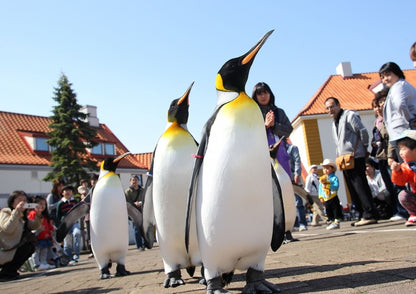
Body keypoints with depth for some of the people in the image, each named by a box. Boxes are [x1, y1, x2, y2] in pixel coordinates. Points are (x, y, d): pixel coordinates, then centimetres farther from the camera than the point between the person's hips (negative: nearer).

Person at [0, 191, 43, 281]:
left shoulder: (22, 216, 14)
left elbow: (34, 226, 5)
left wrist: (38, 215, -12)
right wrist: (17, 212, -32)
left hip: (12, 248, 9)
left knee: (31, 246, 11)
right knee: (27, 246, -17)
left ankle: (10, 271, 11)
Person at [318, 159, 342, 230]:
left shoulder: (334, 178, -7)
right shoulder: (321, 179, 9)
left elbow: (336, 186, -21)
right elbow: (320, 189, 12)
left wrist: (328, 186, -27)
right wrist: (321, 197, 4)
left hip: (333, 198, -6)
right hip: (326, 199, 6)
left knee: (336, 210, -3)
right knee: (328, 211, 11)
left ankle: (336, 222, 1)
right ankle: (331, 222, 21)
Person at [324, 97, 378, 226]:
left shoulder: (349, 115, -5)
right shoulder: (334, 122, 21)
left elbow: (363, 132, -8)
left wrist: (364, 148, 0)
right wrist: (339, 156, 16)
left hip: (355, 157, -9)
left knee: (360, 187, -11)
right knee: (353, 190, 9)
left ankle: (370, 215, -8)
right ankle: (363, 215, 13)